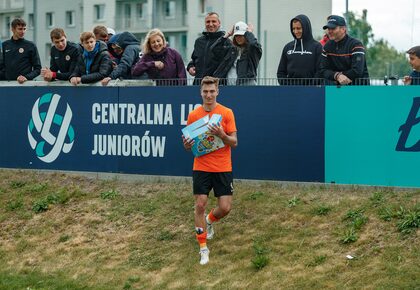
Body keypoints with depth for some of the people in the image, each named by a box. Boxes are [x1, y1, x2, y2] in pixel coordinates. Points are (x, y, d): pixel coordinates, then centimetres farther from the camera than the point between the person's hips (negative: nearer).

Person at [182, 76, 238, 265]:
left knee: (225, 208, -3)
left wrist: (222, 135, -24)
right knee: (200, 205, -4)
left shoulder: (226, 113, -3)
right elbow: (189, 144, 10)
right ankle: (203, 248, 8)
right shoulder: (193, 115, 3)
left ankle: (209, 220, 33)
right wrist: (187, 145, -14)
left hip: (223, 169, -1)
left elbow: (234, 142, -4)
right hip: (201, 168, 1)